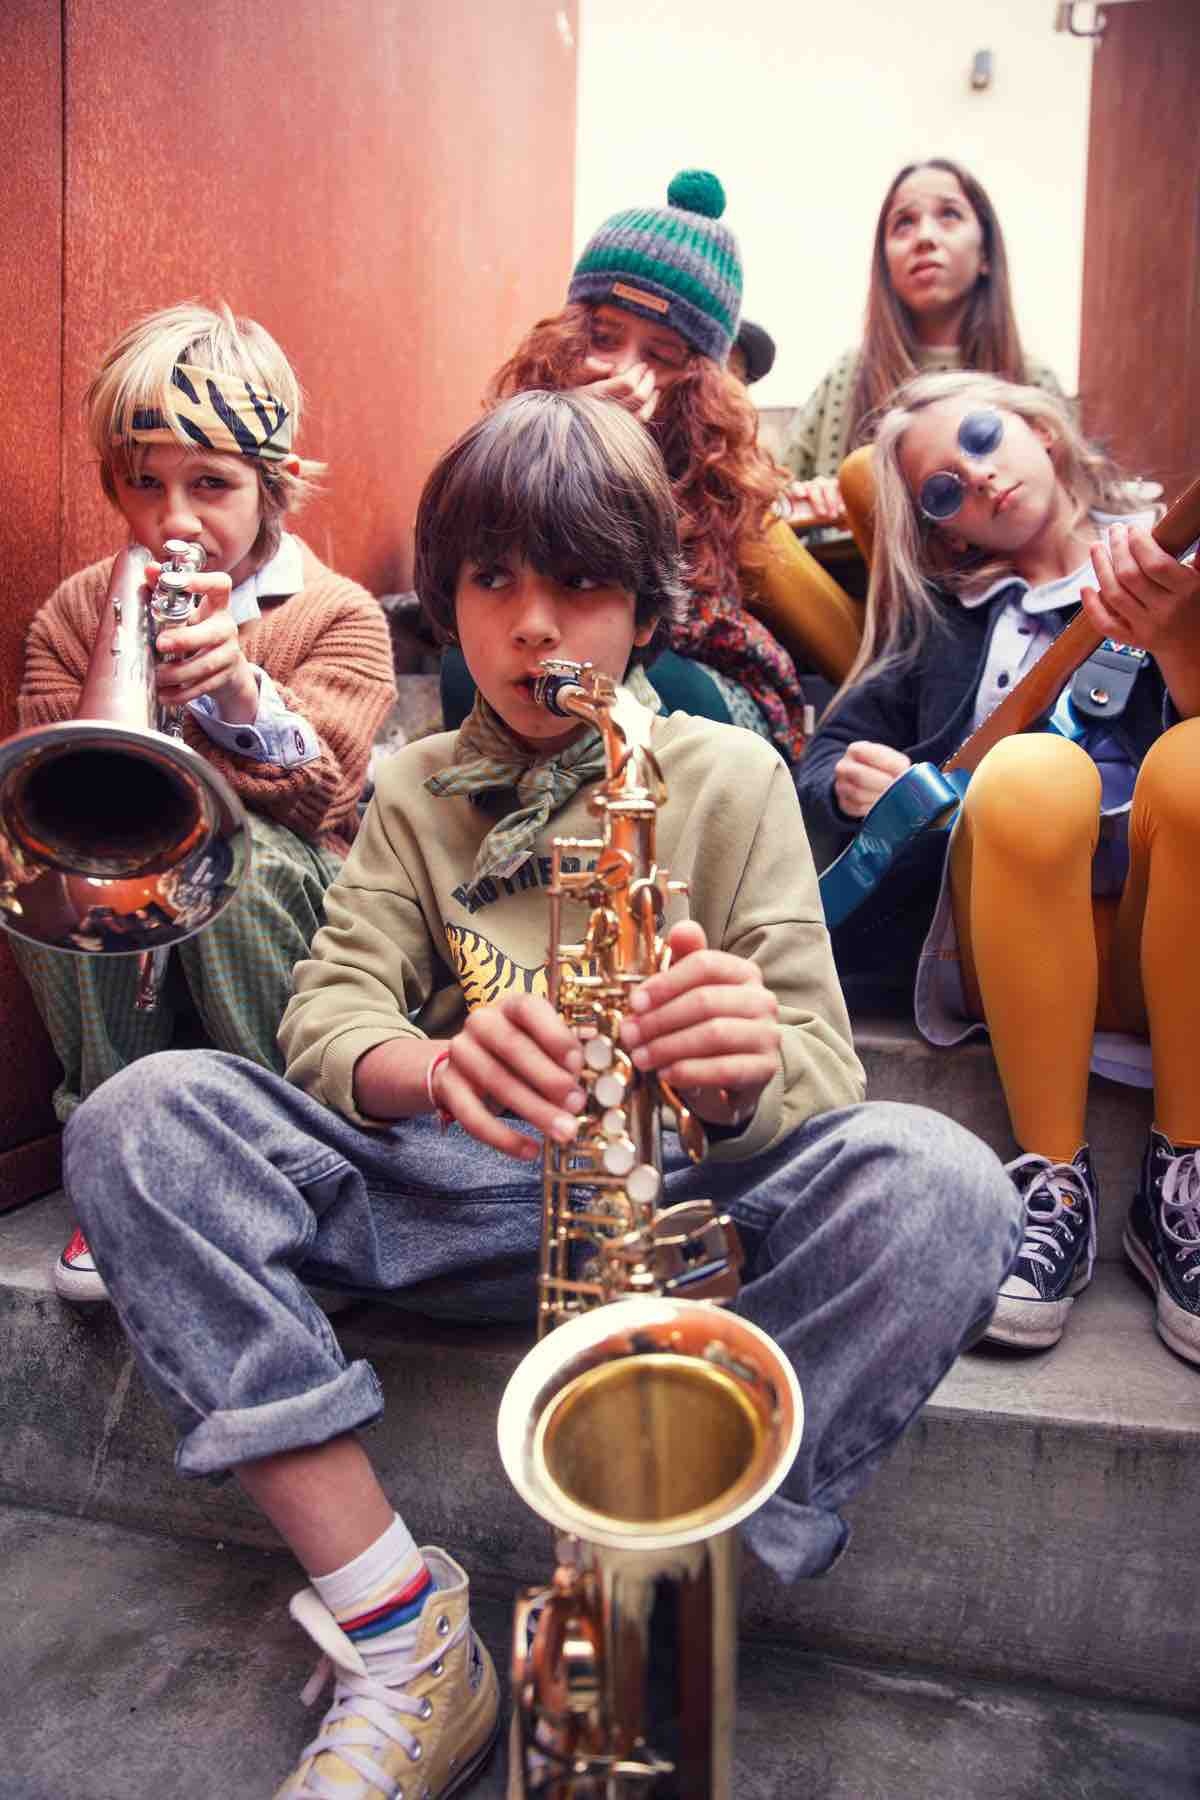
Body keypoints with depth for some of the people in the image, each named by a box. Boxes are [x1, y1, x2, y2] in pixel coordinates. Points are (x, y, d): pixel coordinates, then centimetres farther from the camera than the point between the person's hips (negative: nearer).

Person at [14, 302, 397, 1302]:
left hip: (275, 919, -2)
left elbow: (321, 797, -17)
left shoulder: (339, 615, -3)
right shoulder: (76, 611, 5)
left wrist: (240, 694, -36)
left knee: (242, 851, -34)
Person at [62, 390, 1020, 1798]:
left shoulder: (728, 777, 6)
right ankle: (403, 1636, -19)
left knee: (939, 1184, -30)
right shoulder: (416, 793, 12)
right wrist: (437, 1068, -28)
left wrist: (747, 1074, -29)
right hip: (456, 1182, 2)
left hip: (687, 1191, -1)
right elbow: (327, 1007, -2)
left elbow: (820, 1067, -2)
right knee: (136, 1121, -19)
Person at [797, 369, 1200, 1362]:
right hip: (1004, 946, 1)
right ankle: (1054, 1183, -22)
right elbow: (824, 760, 15)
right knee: (1032, 773, -30)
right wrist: (852, 783, -8)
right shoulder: (942, 609, 22)